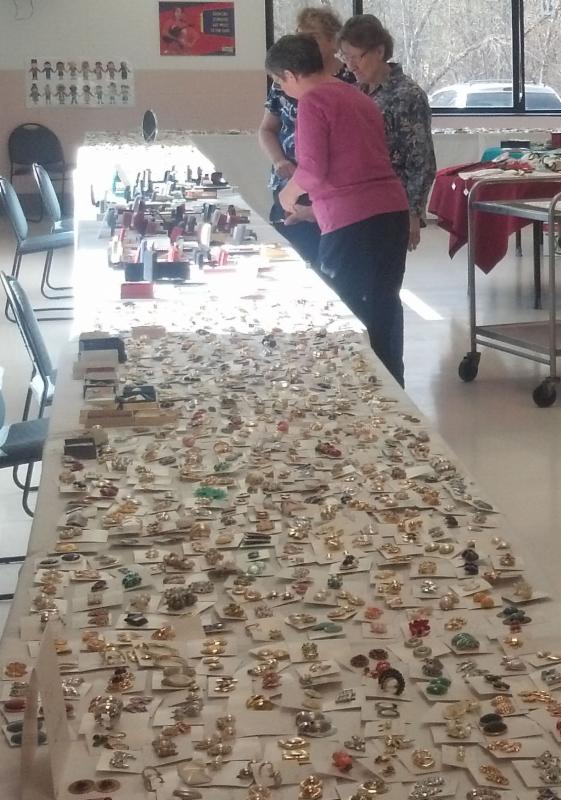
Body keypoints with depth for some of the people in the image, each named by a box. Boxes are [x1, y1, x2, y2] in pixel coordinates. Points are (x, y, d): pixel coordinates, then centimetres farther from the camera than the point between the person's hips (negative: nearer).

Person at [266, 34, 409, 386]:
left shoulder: (312, 102, -6)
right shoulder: (359, 98, 19)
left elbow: (313, 169, -13)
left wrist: (290, 192, 7)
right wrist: (314, 207, 30)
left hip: (352, 221, -8)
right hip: (393, 211, 8)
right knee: (384, 306, 16)